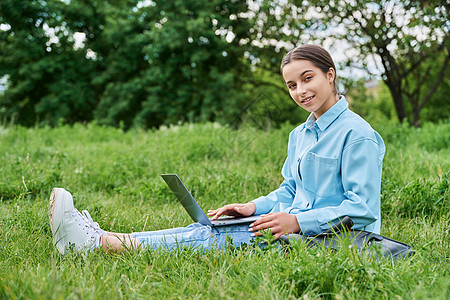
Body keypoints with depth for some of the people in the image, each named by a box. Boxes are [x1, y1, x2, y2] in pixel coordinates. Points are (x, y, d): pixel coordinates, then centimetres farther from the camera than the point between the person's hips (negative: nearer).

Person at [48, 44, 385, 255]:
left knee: (211, 238, -20)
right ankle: (97, 238, -21)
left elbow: (362, 208, -16)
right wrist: (255, 207, 2)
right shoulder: (300, 135, 17)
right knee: (208, 230, -13)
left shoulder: (357, 133, -11)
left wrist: (297, 222, -22)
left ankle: (97, 242, -24)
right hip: (295, 227, 8)